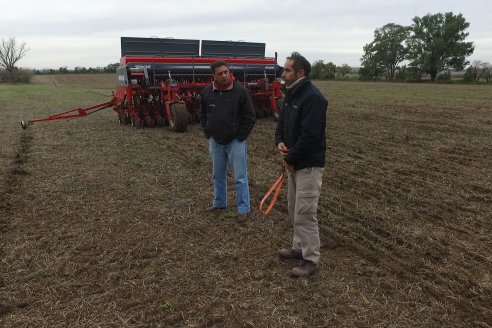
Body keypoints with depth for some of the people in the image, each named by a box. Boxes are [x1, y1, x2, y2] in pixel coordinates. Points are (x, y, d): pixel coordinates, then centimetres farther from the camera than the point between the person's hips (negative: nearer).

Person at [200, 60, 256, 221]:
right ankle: (219, 203, 34)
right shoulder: (207, 92, -1)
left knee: (240, 177, 0)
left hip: (235, 141, -4)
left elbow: (250, 117, -8)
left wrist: (240, 136, -8)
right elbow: (203, 115, 15)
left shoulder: (240, 91, -13)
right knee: (218, 175, 17)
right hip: (215, 141, 4)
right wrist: (208, 133, 7)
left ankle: (243, 209, 10)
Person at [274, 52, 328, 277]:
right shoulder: (291, 94, 11)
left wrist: (291, 159, -16)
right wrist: (279, 142, -4)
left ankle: (311, 261, 9)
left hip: (309, 165, -10)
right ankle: (299, 248, 35)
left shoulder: (313, 98, -20)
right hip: (294, 162, 10)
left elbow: (310, 136, -26)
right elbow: (282, 122, 17)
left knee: (305, 214, -4)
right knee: (294, 210, 19)